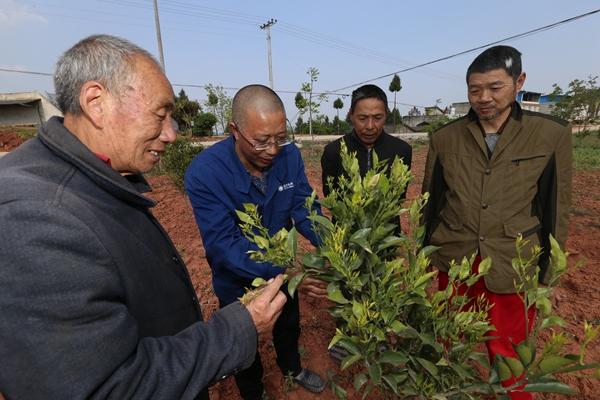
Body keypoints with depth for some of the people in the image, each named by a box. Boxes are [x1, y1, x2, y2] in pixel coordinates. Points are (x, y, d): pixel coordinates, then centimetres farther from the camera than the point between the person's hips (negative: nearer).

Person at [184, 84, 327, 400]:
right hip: (237, 280, -4)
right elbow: (223, 243, -34)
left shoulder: (290, 155, -18)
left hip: (282, 268, 4)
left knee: (289, 325, 31)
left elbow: (304, 206, -15)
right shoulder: (204, 173, -32)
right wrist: (284, 273, -45)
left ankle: (291, 367, 64)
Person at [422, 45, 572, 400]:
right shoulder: (445, 138, 0)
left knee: (508, 356, 12)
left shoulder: (552, 135, -3)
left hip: (514, 267, -1)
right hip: (453, 261, 2)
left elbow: (556, 209, 2)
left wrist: (549, 272, 3)